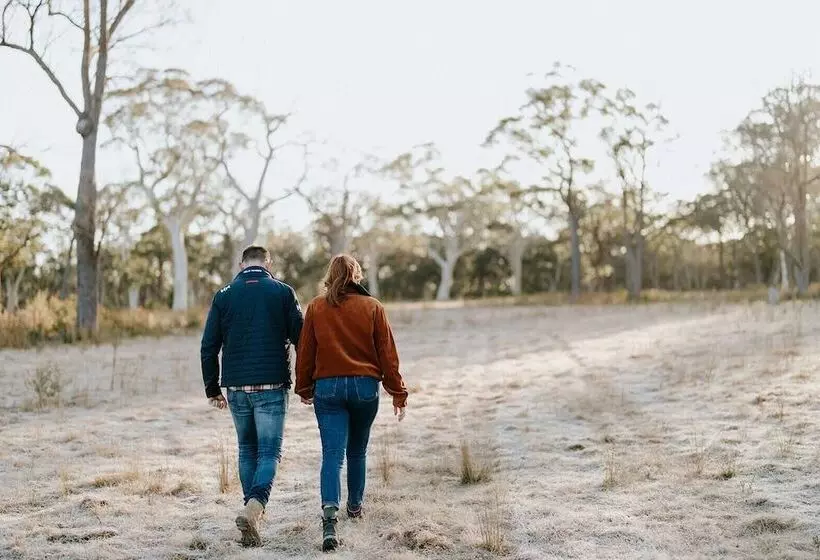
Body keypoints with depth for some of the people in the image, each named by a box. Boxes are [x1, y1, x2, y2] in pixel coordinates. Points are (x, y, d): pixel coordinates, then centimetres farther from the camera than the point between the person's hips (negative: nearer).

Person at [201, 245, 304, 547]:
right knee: (269, 452, 0)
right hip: (271, 386, -3)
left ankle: (253, 516, 19)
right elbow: (301, 338, -2)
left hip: (236, 387, 3)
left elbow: (209, 347, 5)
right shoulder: (283, 292, 0)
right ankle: (253, 508, -22)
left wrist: (212, 388, 13)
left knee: (247, 450, 17)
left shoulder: (223, 296, 6)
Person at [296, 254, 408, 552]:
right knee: (357, 450, 19)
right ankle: (355, 505, 35)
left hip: (327, 387, -1)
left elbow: (305, 352, 4)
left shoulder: (316, 307, 0)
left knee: (332, 454, -5)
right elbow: (387, 353, 1)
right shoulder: (372, 307, -1)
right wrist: (398, 393, 8)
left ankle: (330, 514, -23)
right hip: (365, 386, 1)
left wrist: (304, 388, 17)